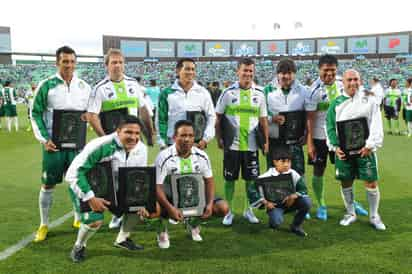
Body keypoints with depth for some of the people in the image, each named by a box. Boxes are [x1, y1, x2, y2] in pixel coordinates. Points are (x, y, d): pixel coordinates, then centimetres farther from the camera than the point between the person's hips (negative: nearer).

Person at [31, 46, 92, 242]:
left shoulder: (84, 87, 5)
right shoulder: (46, 86, -4)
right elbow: (35, 114, -2)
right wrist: (44, 139, -9)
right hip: (53, 144, -2)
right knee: (48, 184, 5)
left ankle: (79, 218, 28)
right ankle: (44, 225, 21)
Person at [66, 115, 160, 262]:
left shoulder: (141, 149, -12)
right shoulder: (101, 146, -33)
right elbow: (74, 173, -30)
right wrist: (91, 198, -33)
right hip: (87, 189, -6)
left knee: (139, 205, -5)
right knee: (95, 220, -26)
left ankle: (122, 239, 20)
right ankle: (79, 247, 8)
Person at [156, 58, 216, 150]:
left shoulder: (203, 92, 5)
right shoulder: (167, 93, 2)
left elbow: (211, 117, 7)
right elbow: (161, 120, 3)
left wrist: (205, 139, -3)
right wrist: (163, 143, -2)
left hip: (197, 144, 1)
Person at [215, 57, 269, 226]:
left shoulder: (259, 93, 5)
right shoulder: (228, 93, -1)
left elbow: (263, 119, 10)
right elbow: (218, 117, 3)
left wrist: (266, 141, 7)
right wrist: (219, 138, -2)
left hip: (251, 145, 2)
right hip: (231, 145, -2)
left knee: (251, 179, 9)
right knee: (229, 179, 6)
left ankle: (248, 210, 27)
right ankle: (229, 211, 20)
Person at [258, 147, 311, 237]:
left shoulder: (294, 174, -5)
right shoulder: (268, 176, -14)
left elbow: (303, 189, -5)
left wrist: (293, 196, -25)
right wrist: (265, 202, -25)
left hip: (290, 202, 4)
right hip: (274, 205, -4)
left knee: (307, 202, -21)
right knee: (277, 221, -33)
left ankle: (296, 226, 2)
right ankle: (273, 222, 10)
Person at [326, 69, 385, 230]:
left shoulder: (368, 101, 3)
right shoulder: (336, 103, 7)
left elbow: (376, 126, -1)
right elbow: (330, 126, 5)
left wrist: (370, 145, -12)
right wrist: (335, 146, -6)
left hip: (364, 149, -1)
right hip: (343, 150, 1)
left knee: (371, 183, 0)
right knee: (346, 183, 8)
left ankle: (374, 216, 20)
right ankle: (350, 214, 28)